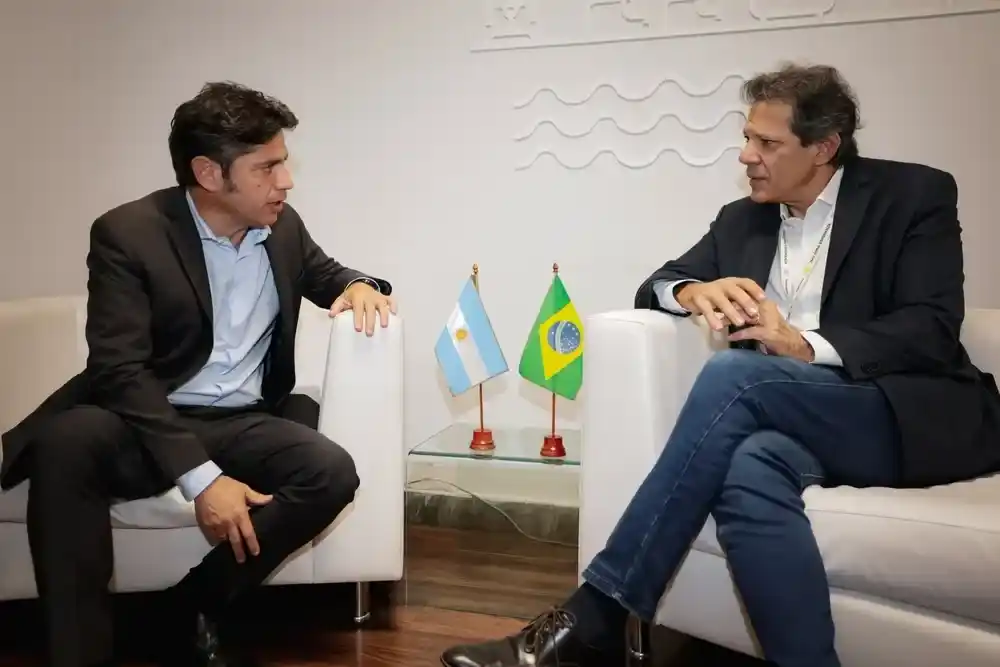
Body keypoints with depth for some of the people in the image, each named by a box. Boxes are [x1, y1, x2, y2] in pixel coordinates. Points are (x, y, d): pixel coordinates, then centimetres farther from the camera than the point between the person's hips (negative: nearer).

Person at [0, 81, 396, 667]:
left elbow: (326, 276, 25)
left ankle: (194, 609, -10)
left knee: (333, 473, -25)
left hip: (242, 423, 4)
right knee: (68, 440, -36)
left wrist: (358, 285, -3)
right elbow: (120, 371, -20)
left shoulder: (283, 226, 4)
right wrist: (201, 476, -30)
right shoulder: (128, 233, -12)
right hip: (146, 424, -4)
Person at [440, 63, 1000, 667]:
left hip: (912, 415, -4)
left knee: (732, 373, -31)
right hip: (793, 418, 4)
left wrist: (807, 346, -25)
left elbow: (933, 330, -9)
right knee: (751, 468, -36)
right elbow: (656, 286, 15)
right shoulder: (742, 219, 18)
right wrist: (694, 290, -11)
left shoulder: (915, 196, 2)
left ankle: (594, 618, -34)